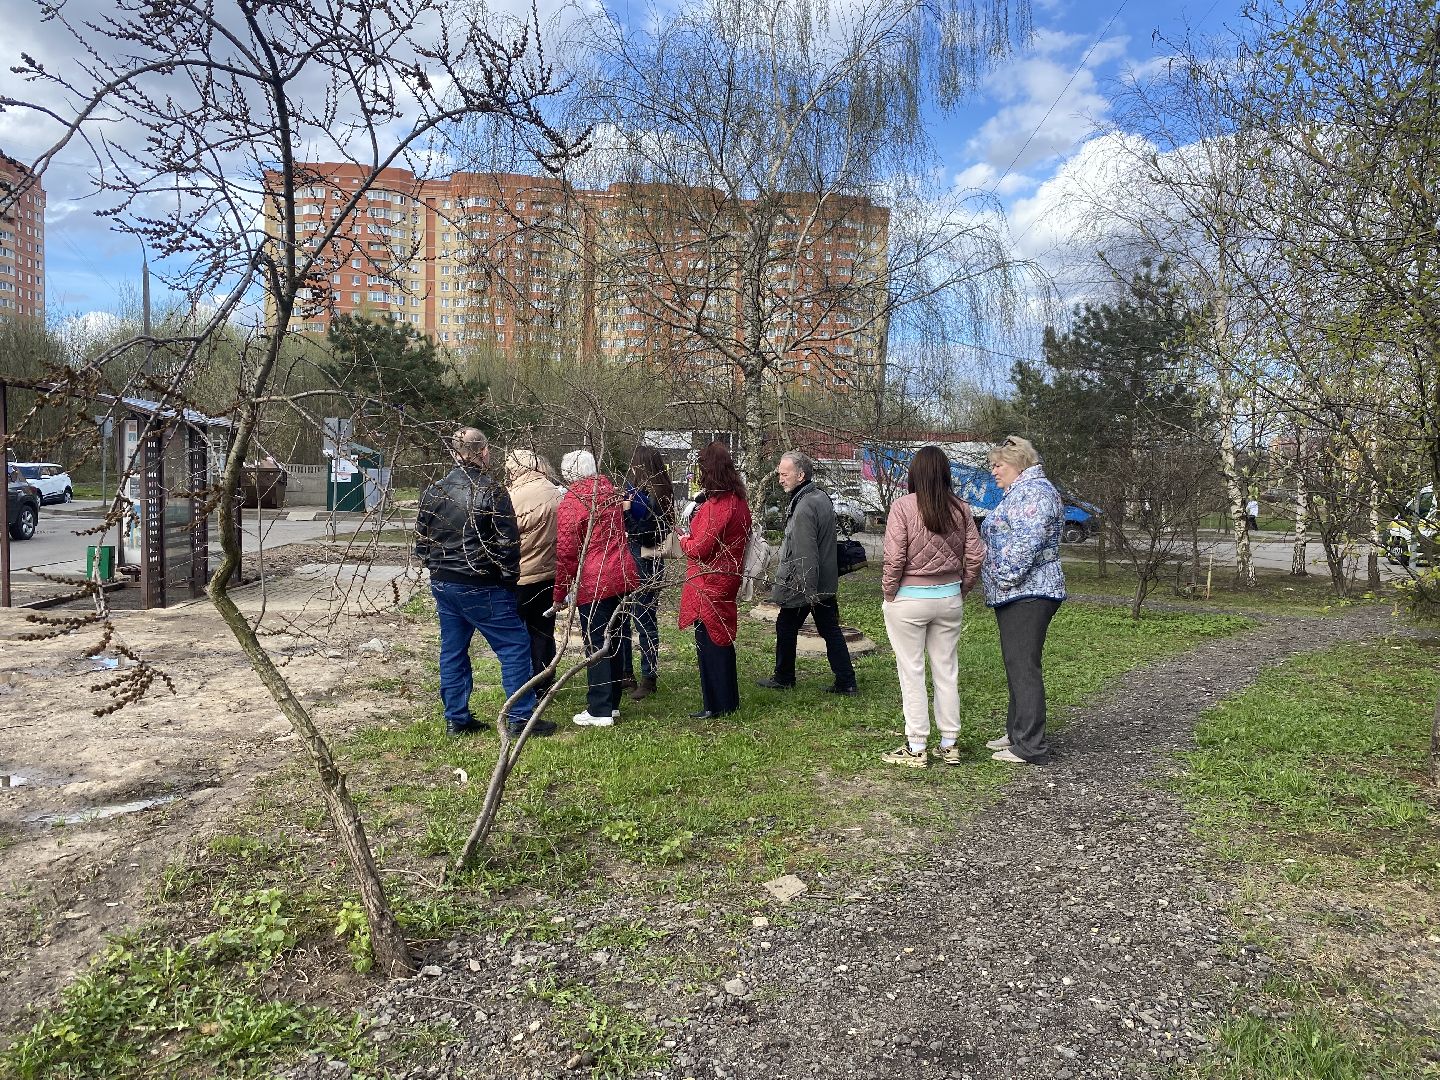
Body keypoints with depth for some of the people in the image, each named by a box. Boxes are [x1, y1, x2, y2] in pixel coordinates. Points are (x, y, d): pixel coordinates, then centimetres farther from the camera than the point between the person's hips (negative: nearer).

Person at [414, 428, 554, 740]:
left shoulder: (433, 492, 5)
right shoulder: (491, 492, -14)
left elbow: (421, 542, 11)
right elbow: (508, 543, -14)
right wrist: (510, 578, 0)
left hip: (442, 584, 7)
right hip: (481, 588, -7)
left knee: (453, 651, 14)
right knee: (515, 646, 2)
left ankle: (456, 718, 21)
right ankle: (519, 719, 3)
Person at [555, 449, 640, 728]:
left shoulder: (570, 503, -11)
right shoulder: (609, 490, 8)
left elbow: (566, 553, -10)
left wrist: (559, 595, -2)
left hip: (593, 583, -7)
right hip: (622, 576, 7)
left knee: (596, 645, 1)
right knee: (614, 641, 14)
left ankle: (599, 711, 7)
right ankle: (612, 703, 25)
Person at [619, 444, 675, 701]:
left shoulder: (653, 496, -13)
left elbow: (647, 535, -18)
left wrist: (627, 512, -23)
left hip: (646, 563, -8)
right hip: (628, 561, 8)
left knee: (644, 620, 0)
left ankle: (648, 678, 11)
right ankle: (625, 674, 24)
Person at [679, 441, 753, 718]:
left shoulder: (716, 505, -21)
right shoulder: (739, 501, 8)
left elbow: (700, 549, -20)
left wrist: (684, 541, 0)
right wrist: (694, 537, 9)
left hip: (708, 583, -9)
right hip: (728, 578, 9)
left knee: (709, 642, 0)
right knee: (722, 639, 18)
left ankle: (715, 705, 9)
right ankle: (728, 700, 29)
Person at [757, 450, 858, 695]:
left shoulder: (804, 507, -23)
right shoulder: (822, 497, 8)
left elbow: (806, 554, -25)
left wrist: (809, 591, -23)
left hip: (802, 585, -9)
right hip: (827, 582, 9)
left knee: (786, 628, 9)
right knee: (831, 631, 10)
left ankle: (783, 678, 23)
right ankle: (846, 682, 12)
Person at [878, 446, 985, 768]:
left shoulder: (903, 506, -13)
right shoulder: (959, 508, 0)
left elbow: (894, 557, -16)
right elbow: (975, 555, 1)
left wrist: (888, 593, -3)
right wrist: (962, 588, 13)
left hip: (909, 599, -4)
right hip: (950, 598, 5)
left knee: (912, 673, 5)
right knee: (946, 670, 13)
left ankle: (916, 748, 11)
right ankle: (949, 744, 22)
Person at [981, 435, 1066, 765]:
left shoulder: (1035, 491, -12)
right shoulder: (1017, 493, 22)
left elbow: (1028, 542, -24)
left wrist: (1006, 578, -21)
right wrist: (998, 586, 22)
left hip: (1028, 593, -11)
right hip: (1013, 595, 11)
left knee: (1023, 668, -9)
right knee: (1017, 667, 15)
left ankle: (1031, 747, -5)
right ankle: (1017, 733, 25)